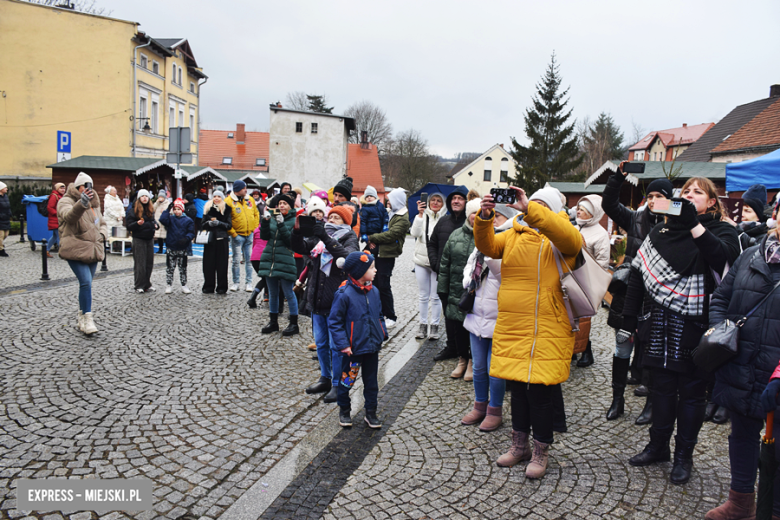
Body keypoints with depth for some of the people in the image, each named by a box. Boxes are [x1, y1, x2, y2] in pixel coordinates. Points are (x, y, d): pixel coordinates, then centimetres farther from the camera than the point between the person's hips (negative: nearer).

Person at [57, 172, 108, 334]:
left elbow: (102, 223, 27)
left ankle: (82, 318, 24)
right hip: (75, 250, -7)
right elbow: (69, 215, -30)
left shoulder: (94, 203, 16)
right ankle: (87, 318, -14)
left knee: (86, 284, 13)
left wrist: (101, 234, 4)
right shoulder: (66, 201, -6)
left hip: (93, 250, 7)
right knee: (86, 282, -18)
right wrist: (81, 204, -50)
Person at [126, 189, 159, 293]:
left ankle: (147, 284, 16)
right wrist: (137, 223, -25)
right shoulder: (133, 210, -5)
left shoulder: (151, 209, 12)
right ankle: (139, 286, 4)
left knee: (149, 263, 8)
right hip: (139, 239, -5)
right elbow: (129, 227, -7)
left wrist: (155, 224, 2)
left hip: (150, 239, 5)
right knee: (140, 263, -3)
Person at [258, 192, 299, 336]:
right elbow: (264, 236, 4)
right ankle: (273, 321, 24)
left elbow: (291, 240, -14)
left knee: (288, 293, -2)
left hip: (285, 261, -5)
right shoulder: (273, 218, 12)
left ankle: (294, 324, 7)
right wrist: (265, 221, -10)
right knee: (272, 293, 13)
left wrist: (281, 224, -21)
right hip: (269, 259, 5)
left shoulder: (294, 221, -3)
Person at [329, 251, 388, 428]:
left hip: (372, 347, 5)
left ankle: (371, 412, 28)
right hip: (353, 348, -5)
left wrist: (382, 334, 7)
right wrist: (343, 344, -17)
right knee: (347, 380, 10)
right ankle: (344, 410, 31)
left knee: (371, 381, 14)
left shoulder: (373, 291, 1)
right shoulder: (344, 294, -18)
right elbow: (334, 321, -13)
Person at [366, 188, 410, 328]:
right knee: (376, 284, 13)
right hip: (379, 252, 9)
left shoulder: (402, 219, -12)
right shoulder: (391, 213, 16)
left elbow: (390, 235, -21)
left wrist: (372, 238, -12)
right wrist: (374, 241, 2)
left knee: (383, 286, -6)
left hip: (387, 255, -9)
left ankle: (391, 317, 4)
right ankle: (381, 312, 25)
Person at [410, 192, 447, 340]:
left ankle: (434, 326, 16)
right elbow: (415, 233, -11)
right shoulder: (422, 217, 3)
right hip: (421, 261, 3)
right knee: (423, 296, 11)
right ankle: (423, 325, 22)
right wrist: (420, 214, -20)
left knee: (435, 297, 4)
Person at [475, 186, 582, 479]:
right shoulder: (514, 235, 12)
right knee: (517, 387, 16)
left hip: (546, 330, -5)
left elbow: (570, 237, -24)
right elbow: (487, 246, 0)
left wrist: (529, 209, -29)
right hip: (510, 326, 5)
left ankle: (540, 452, 21)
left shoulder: (560, 239, -1)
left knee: (540, 391, 1)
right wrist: (485, 217, -17)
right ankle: (520, 445, 33)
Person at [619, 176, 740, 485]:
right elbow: (638, 275, 7)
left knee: (691, 390, 6)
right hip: (662, 321, 3)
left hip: (697, 323, -3)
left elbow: (724, 257, -22)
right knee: (662, 386, 11)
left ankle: (684, 455, 20)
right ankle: (658, 446, 26)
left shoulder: (721, 231, 2)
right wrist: (628, 320, 3)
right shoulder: (662, 231, 11)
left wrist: (694, 224, -25)